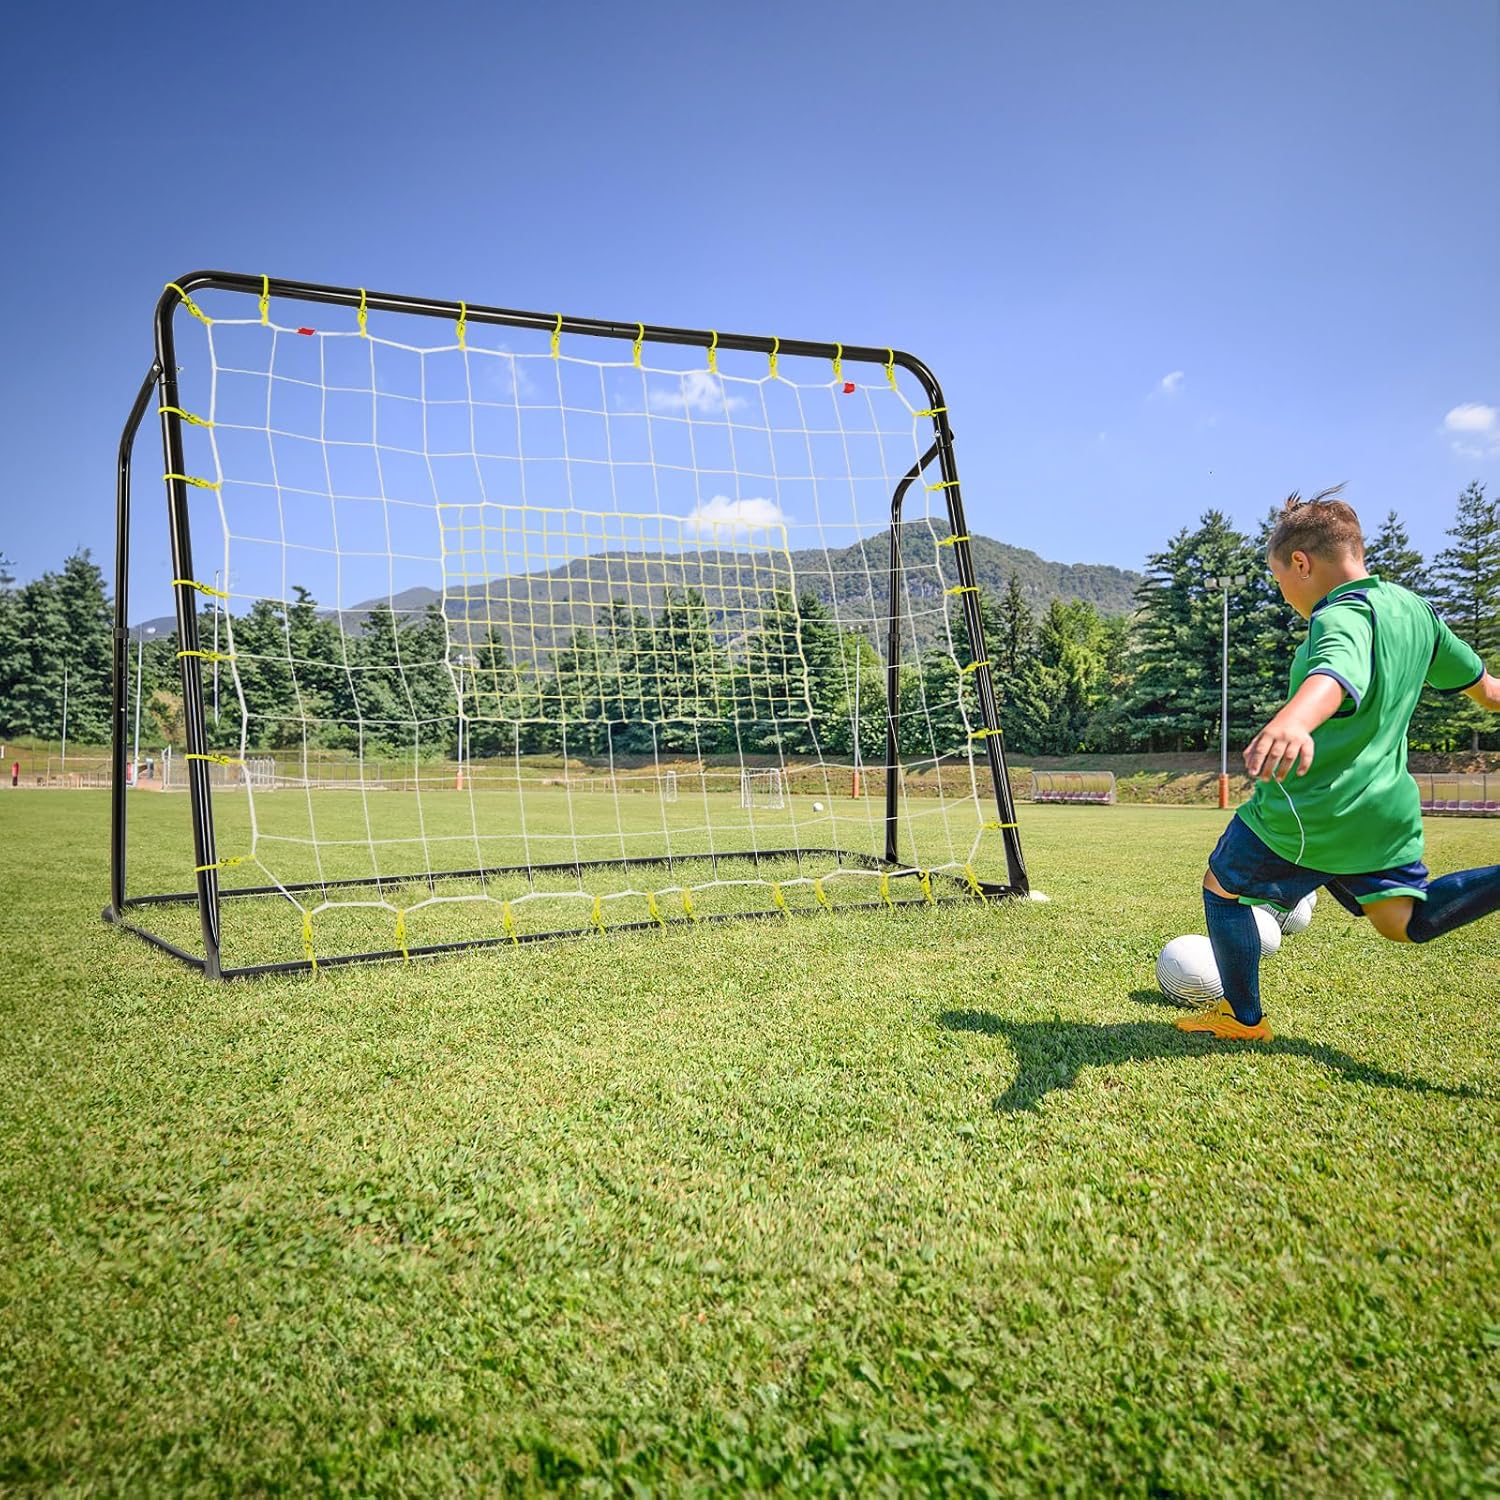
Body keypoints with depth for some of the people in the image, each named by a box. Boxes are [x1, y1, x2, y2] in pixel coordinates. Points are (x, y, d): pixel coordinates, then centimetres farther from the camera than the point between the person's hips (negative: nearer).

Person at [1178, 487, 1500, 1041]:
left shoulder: (1341, 616, -21)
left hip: (1306, 811, -8)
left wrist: (1291, 722, -67)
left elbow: (1337, 673, -46)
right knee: (1406, 921, 17)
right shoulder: (1417, 608, 7)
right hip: (1388, 807, 8)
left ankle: (1242, 1017, 24)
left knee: (1222, 887, 13)